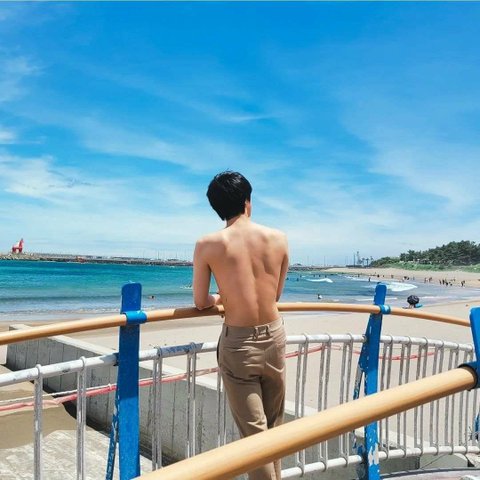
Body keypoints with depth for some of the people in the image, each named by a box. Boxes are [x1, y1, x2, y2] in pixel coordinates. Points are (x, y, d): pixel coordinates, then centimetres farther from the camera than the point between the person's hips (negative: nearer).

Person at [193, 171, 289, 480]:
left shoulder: (208, 245, -10)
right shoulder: (279, 238, -2)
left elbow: (201, 303, -2)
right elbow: (275, 295, 9)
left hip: (238, 343, -3)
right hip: (274, 337, 3)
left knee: (254, 432, 8)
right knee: (273, 425, 22)